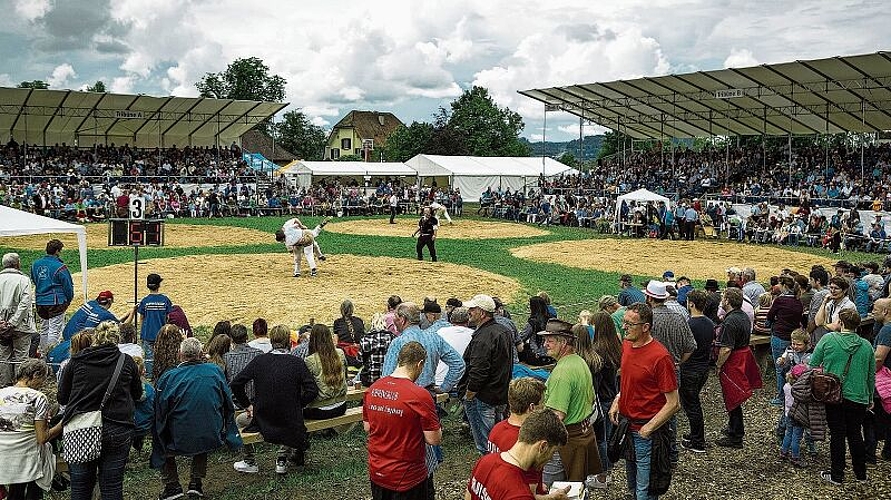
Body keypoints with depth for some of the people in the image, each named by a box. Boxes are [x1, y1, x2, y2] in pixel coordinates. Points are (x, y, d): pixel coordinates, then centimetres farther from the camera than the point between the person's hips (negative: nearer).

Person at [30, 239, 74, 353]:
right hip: (56, 302, -7)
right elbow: (68, 286, -10)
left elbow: (33, 281, 19)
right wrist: (68, 300, 5)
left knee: (44, 329, 20)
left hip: (40, 302, 7)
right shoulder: (60, 267, -15)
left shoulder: (35, 264, 5)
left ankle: (43, 352, 29)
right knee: (55, 330, -2)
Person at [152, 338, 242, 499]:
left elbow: (159, 415, -4)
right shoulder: (215, 371, 1)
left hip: (179, 443, -2)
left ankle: (172, 486, 20)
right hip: (212, 440, 2)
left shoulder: (167, 377, -7)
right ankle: (196, 482, 29)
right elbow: (229, 406, 9)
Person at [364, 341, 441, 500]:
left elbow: (367, 427, 8)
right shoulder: (420, 396, -22)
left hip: (376, 473, 5)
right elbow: (434, 440, -16)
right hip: (407, 478, -5)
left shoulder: (372, 389, -4)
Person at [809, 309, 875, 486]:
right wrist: (870, 398, 20)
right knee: (855, 434, 16)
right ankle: (861, 474, 27)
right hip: (858, 398, 2)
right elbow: (871, 375, 8)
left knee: (837, 434, 7)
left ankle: (837, 475, 15)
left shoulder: (828, 339, -8)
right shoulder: (867, 346, -1)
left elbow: (813, 364, -5)